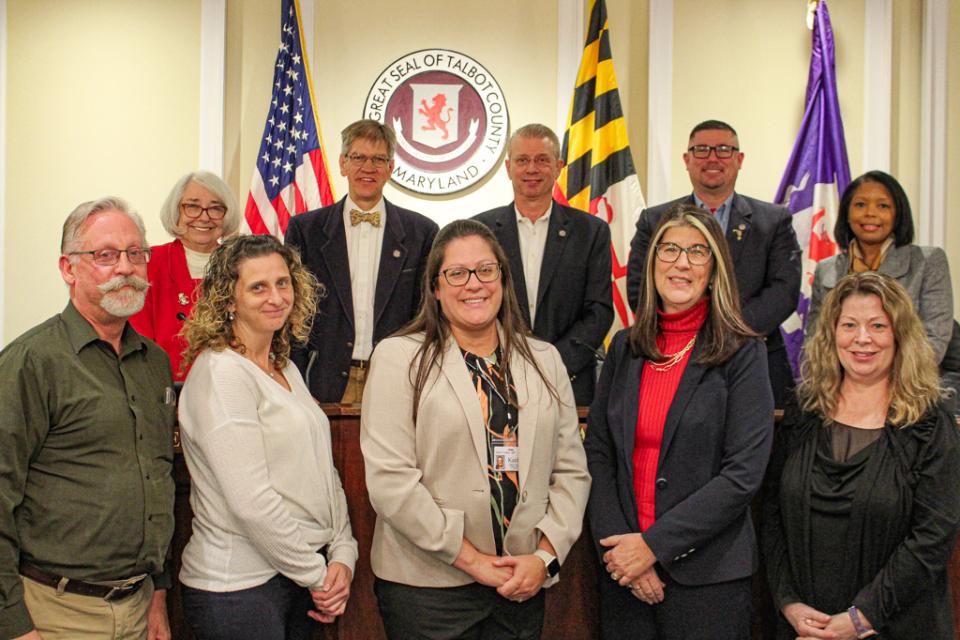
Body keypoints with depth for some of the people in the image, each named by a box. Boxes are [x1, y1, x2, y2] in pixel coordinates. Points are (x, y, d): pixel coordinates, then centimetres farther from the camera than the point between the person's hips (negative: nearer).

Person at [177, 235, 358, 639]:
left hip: (301, 573, 8)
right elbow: (250, 502, -21)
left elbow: (322, 468, 10)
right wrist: (316, 575, -12)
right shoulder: (220, 372, -16)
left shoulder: (284, 368, 11)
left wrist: (342, 556, -2)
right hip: (239, 587, -7)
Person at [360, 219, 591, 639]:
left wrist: (545, 556, -6)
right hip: (426, 585, -3)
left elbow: (571, 470, 7)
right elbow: (389, 479, -12)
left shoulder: (544, 360, 9)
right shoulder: (399, 357, -4)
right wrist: (470, 558, -12)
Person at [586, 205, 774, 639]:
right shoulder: (625, 348, 5)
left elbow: (743, 474, -13)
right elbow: (596, 452, 3)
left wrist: (654, 545, -15)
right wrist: (619, 546, -9)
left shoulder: (742, 354, -6)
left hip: (706, 574, -3)